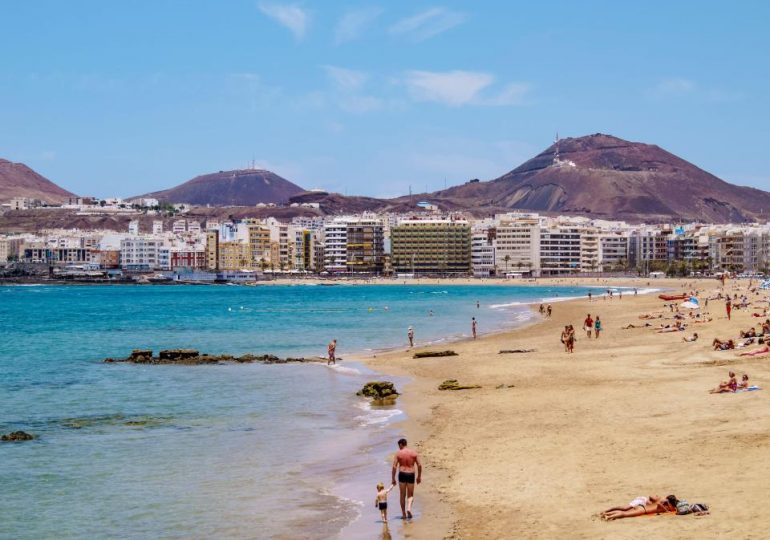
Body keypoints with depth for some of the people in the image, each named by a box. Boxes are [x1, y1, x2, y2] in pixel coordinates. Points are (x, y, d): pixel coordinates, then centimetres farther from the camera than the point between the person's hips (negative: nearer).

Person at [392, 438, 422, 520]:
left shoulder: (398, 453, -3)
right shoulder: (413, 452, 3)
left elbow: (394, 467, -6)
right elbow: (419, 465, 1)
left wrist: (393, 478, 0)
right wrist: (419, 476, 10)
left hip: (402, 474, -1)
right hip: (411, 475, 1)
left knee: (402, 495, 12)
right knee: (410, 495, 13)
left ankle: (404, 514, 15)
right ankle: (409, 508, -15)